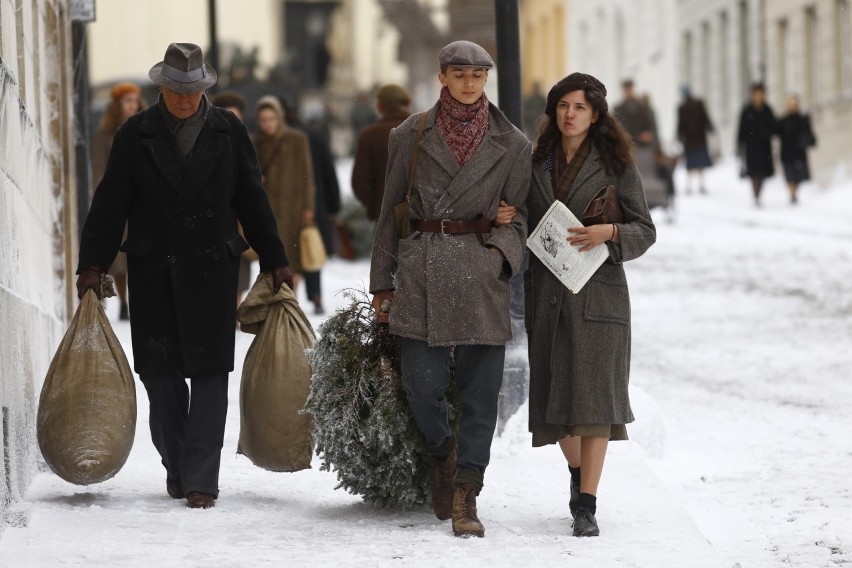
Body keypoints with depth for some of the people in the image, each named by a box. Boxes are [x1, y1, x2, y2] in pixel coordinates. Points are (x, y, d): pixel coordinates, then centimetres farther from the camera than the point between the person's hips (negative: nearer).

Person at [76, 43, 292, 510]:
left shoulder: (228, 132, 5)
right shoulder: (135, 135, 3)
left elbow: (253, 202, 10)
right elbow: (110, 204, 2)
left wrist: (275, 261, 10)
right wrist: (92, 264, -5)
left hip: (212, 270, 0)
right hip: (152, 271, 1)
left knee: (209, 372, -5)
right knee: (161, 372, 5)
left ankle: (201, 478, -5)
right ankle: (176, 467, 20)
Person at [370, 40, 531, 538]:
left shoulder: (511, 144, 6)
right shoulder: (411, 136, 7)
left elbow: (518, 217, 11)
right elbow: (390, 213, 11)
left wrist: (503, 256, -9)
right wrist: (381, 283, 9)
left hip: (481, 273, 0)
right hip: (421, 270, 0)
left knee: (480, 393, -3)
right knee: (423, 385, -4)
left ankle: (465, 499, 2)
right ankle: (444, 456, 26)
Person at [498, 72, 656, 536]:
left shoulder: (616, 165, 1)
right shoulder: (536, 163, 11)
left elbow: (645, 229, 2)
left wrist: (610, 233, -17)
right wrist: (504, 219, -2)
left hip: (597, 293, -4)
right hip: (546, 294, 4)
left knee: (592, 393, -10)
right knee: (554, 392, 7)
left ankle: (587, 506, -10)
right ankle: (578, 471, 35)